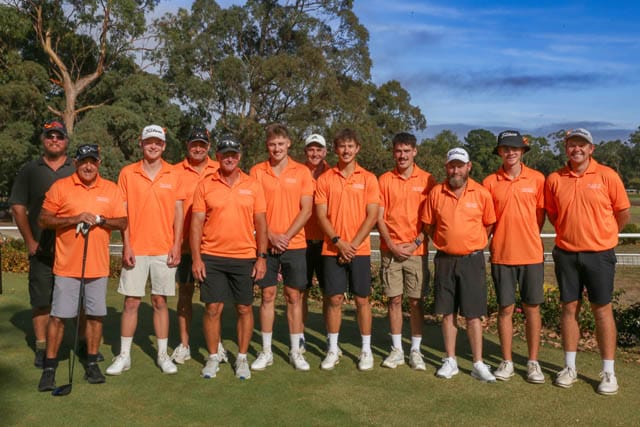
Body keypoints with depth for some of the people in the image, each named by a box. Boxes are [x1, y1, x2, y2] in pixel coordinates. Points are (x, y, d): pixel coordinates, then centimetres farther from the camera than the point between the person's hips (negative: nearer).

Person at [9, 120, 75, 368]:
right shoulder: (30, 171, 9)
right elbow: (18, 208, 7)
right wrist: (30, 241, -1)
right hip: (41, 249, 1)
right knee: (41, 301, 4)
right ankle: (42, 348, 14)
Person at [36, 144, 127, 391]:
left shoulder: (111, 189, 6)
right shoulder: (60, 187, 0)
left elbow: (122, 222, 5)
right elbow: (43, 220, -3)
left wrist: (101, 220, -13)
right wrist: (75, 219, -16)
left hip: (99, 266, 2)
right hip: (67, 265, -2)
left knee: (96, 315, 8)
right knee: (58, 316, 1)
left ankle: (92, 364, 21)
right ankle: (49, 368, 12)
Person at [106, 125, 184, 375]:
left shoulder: (173, 175, 4)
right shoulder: (127, 173, 3)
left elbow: (178, 212, 5)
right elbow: (123, 212, 2)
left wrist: (176, 246, -3)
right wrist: (126, 246, -5)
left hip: (164, 250, 0)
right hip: (135, 250, 0)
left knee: (160, 301, 7)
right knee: (131, 301, 4)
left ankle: (163, 355, 17)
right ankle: (124, 356, 15)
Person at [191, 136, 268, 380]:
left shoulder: (253, 185, 4)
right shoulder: (205, 185, 2)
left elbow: (261, 223, 4)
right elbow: (197, 222, 1)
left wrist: (262, 257, -2)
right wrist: (196, 257, -6)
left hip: (245, 257, 1)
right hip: (212, 257, 0)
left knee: (244, 308, 7)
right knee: (213, 308, 3)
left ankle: (242, 358, 21)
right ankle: (213, 357, 20)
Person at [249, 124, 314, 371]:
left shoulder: (302, 172, 2)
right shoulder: (256, 172, 3)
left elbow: (306, 209, -3)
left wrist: (286, 236, -10)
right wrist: (271, 236, -10)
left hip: (294, 244, 0)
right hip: (266, 245, 0)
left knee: (294, 297, 5)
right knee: (268, 296, 6)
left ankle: (296, 351, 16)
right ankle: (266, 351, 16)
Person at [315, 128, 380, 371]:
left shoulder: (368, 178, 2)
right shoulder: (325, 178, 4)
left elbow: (372, 216, -4)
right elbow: (321, 215, -1)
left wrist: (353, 244, -11)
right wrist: (338, 242, -12)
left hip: (360, 249, -1)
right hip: (332, 250, 1)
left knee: (362, 299, 5)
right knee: (334, 299, 5)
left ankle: (366, 350, 18)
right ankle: (333, 349, 18)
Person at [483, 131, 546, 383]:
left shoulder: (537, 179, 0)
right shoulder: (490, 182, 0)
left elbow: (541, 214, 7)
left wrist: (527, 238, 4)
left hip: (532, 255, 0)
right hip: (501, 256, 0)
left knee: (532, 308, 7)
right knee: (505, 309, 7)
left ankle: (533, 362, 19)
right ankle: (507, 362, 18)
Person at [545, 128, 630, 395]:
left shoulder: (607, 176, -5)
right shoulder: (554, 179, 1)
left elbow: (623, 213, 3)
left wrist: (602, 236, 10)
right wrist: (571, 233, 11)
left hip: (599, 254, -2)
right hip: (566, 253, 2)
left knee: (602, 310, 3)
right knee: (569, 308, 8)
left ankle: (608, 372, 13)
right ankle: (570, 367, 19)